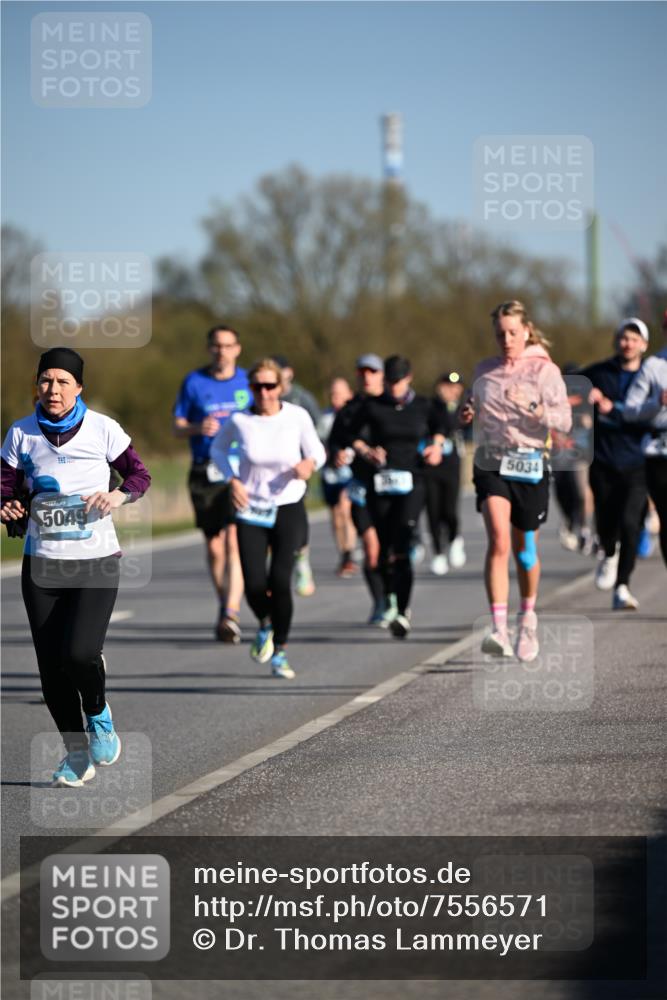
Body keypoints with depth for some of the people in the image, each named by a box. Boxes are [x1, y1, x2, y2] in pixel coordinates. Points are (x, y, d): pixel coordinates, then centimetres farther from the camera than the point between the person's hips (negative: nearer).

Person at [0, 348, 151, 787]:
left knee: (80, 652, -20)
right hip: (42, 563, 3)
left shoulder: (102, 429, -3)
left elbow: (140, 474, 6)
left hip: (96, 559, -3)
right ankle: (77, 754, 21)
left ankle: (99, 716, 13)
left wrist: (120, 494, -15)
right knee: (51, 664, 2)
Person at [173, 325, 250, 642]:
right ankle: (224, 605, 28)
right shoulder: (193, 382, 5)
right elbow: (177, 426, 7)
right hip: (204, 472, 2)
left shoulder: (248, 382, 6)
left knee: (234, 541, -16)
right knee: (213, 547, 8)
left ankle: (231, 615, -23)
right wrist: (198, 429, -14)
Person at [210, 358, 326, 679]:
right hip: (251, 511, 1)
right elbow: (218, 449, 12)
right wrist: (232, 479, -5)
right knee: (255, 586, -11)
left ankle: (280, 651, 7)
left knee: (280, 580, -15)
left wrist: (310, 463, -18)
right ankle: (265, 625, 27)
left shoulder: (297, 417, -8)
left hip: (289, 510, -1)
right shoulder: (239, 421, -7)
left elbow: (317, 451, 6)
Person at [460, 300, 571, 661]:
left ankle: (527, 617, 37)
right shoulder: (484, 371, 11)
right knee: (498, 539, -18)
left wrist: (532, 408, -25)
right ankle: (499, 628, -25)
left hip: (529, 464, -1)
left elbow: (564, 420, -10)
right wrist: (469, 413, 4)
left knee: (524, 545, 10)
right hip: (490, 462, 1)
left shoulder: (544, 370, -2)